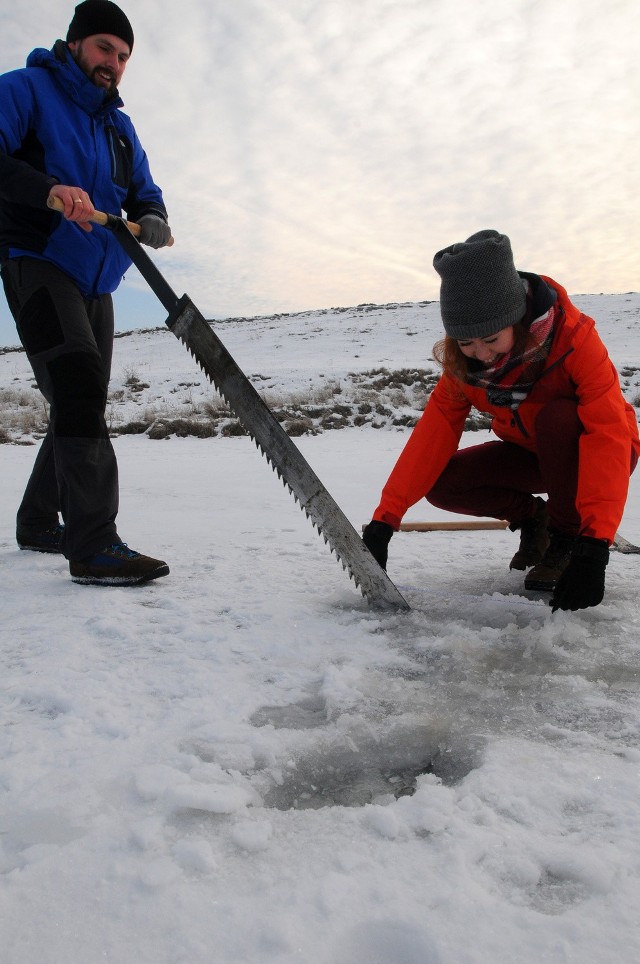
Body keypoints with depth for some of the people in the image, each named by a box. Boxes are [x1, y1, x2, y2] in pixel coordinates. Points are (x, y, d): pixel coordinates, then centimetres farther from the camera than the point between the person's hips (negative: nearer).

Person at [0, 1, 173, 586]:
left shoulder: (119, 127, 21)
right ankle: (94, 544, -28)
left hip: (95, 281, 8)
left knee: (84, 403, 11)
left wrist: (153, 221, -6)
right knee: (80, 387, -25)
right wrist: (48, 189, -33)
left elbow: (145, 195, 17)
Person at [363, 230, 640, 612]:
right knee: (441, 484, -18)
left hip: (587, 453, -4)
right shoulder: (462, 360, -16)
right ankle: (533, 518, 7)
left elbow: (608, 432, -36)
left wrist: (594, 544, -45)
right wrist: (385, 518, -28)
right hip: (532, 454, 4)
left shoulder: (573, 336, -30)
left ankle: (566, 537, -15)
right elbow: (436, 429, -19)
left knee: (557, 416, -37)